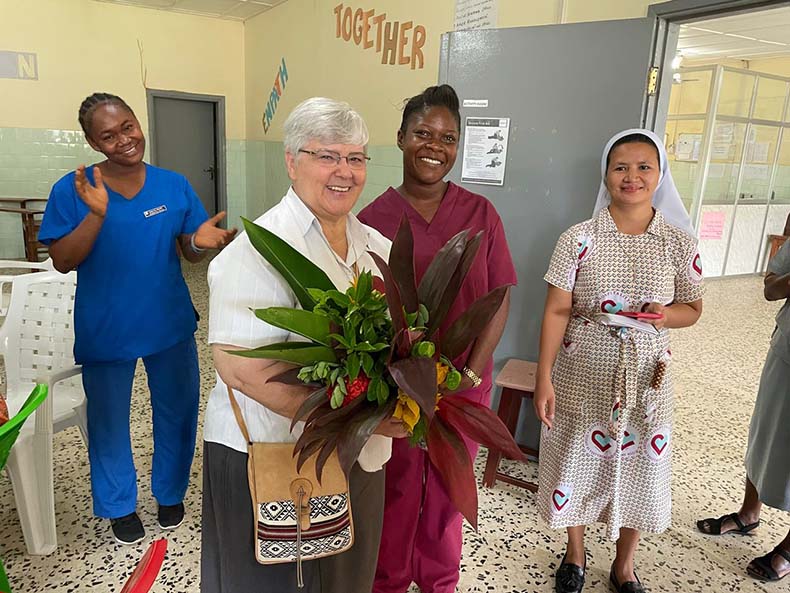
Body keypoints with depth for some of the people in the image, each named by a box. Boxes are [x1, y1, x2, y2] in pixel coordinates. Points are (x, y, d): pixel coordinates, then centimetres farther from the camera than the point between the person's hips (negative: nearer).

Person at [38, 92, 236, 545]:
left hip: (171, 325, 2)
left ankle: (171, 492, 41)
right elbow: (63, 262, -12)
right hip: (105, 332, -1)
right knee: (109, 421, 15)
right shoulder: (72, 190, -9)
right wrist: (96, 215, -26)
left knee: (177, 413, 15)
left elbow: (190, 252, 1)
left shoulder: (174, 185, -3)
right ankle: (119, 504, 41)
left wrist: (201, 241, -23)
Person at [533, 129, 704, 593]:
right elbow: (557, 310, -9)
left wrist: (665, 315, -17)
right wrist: (544, 379, -12)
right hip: (581, 376, -1)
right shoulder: (578, 239, -9)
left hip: (646, 379, 2)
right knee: (577, 461, 13)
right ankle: (576, 554, 41)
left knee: (641, 467, 14)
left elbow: (693, 309, 7)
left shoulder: (680, 242, -3)